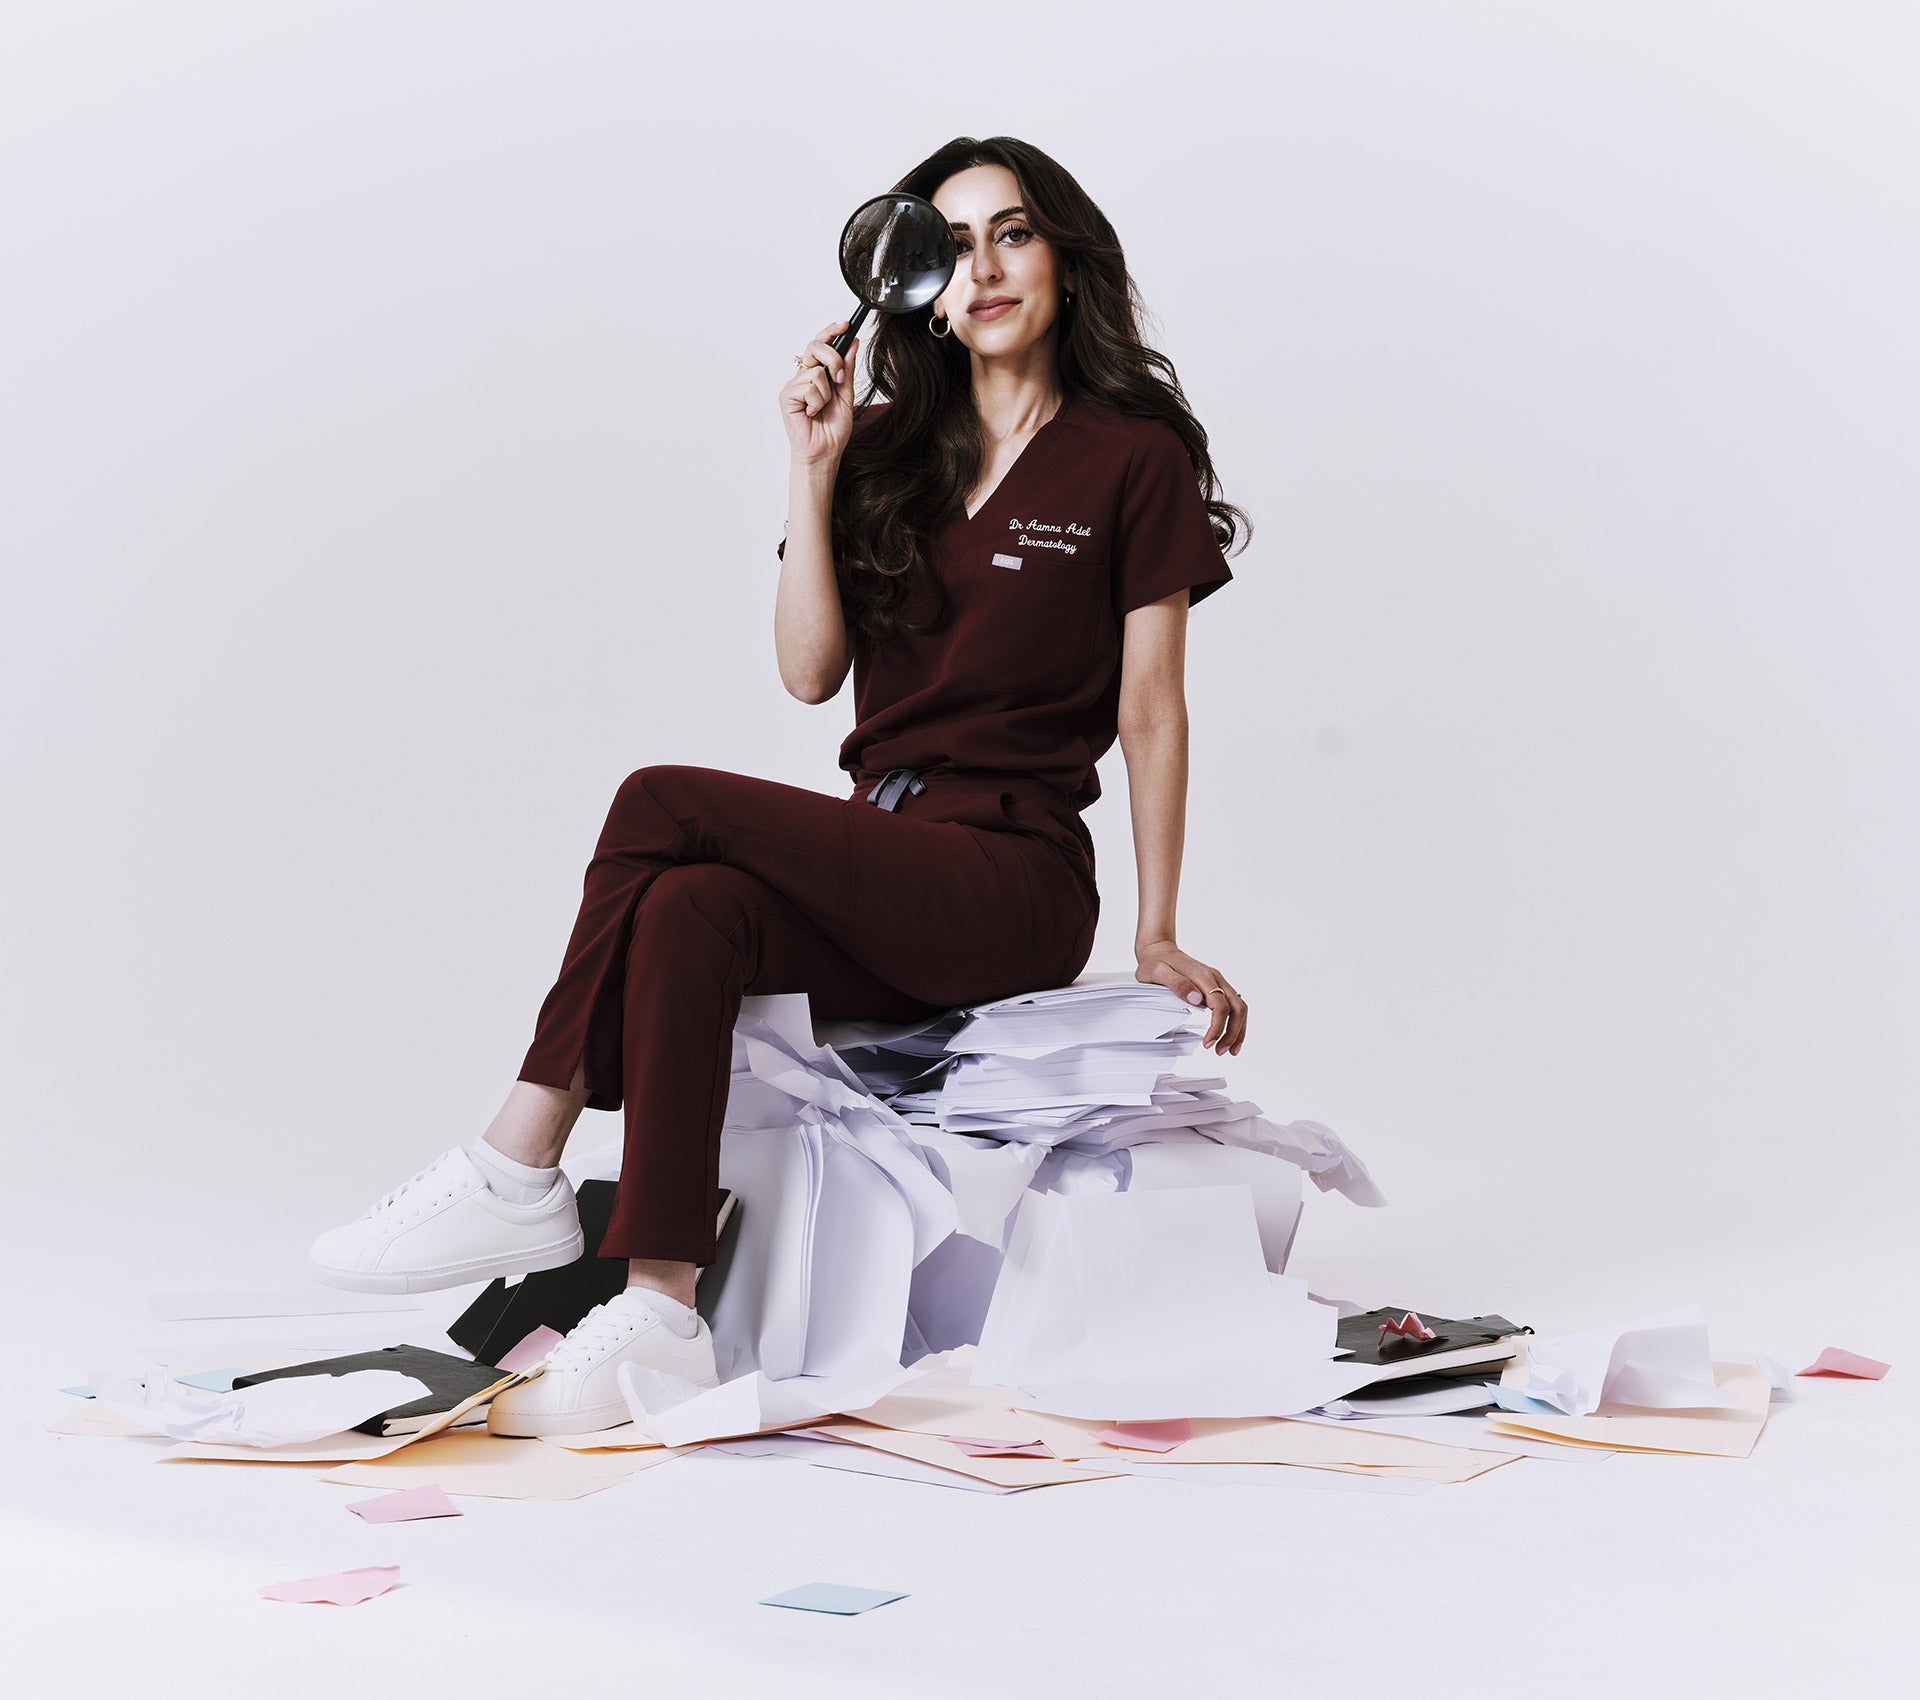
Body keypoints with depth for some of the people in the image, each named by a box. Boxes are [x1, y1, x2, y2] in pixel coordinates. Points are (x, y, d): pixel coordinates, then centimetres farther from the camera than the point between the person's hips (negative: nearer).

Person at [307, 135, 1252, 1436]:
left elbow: (1150, 712, 1)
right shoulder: (892, 451, 17)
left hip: (1017, 886, -5)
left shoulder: (1136, 457, 2)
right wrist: (814, 470, -1)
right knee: (687, 916, -29)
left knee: (662, 805, -24)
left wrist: (1159, 937, -1)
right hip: (878, 875, 5)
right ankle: (660, 1322, -33)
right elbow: (811, 673, 7)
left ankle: (521, 1173, -18)